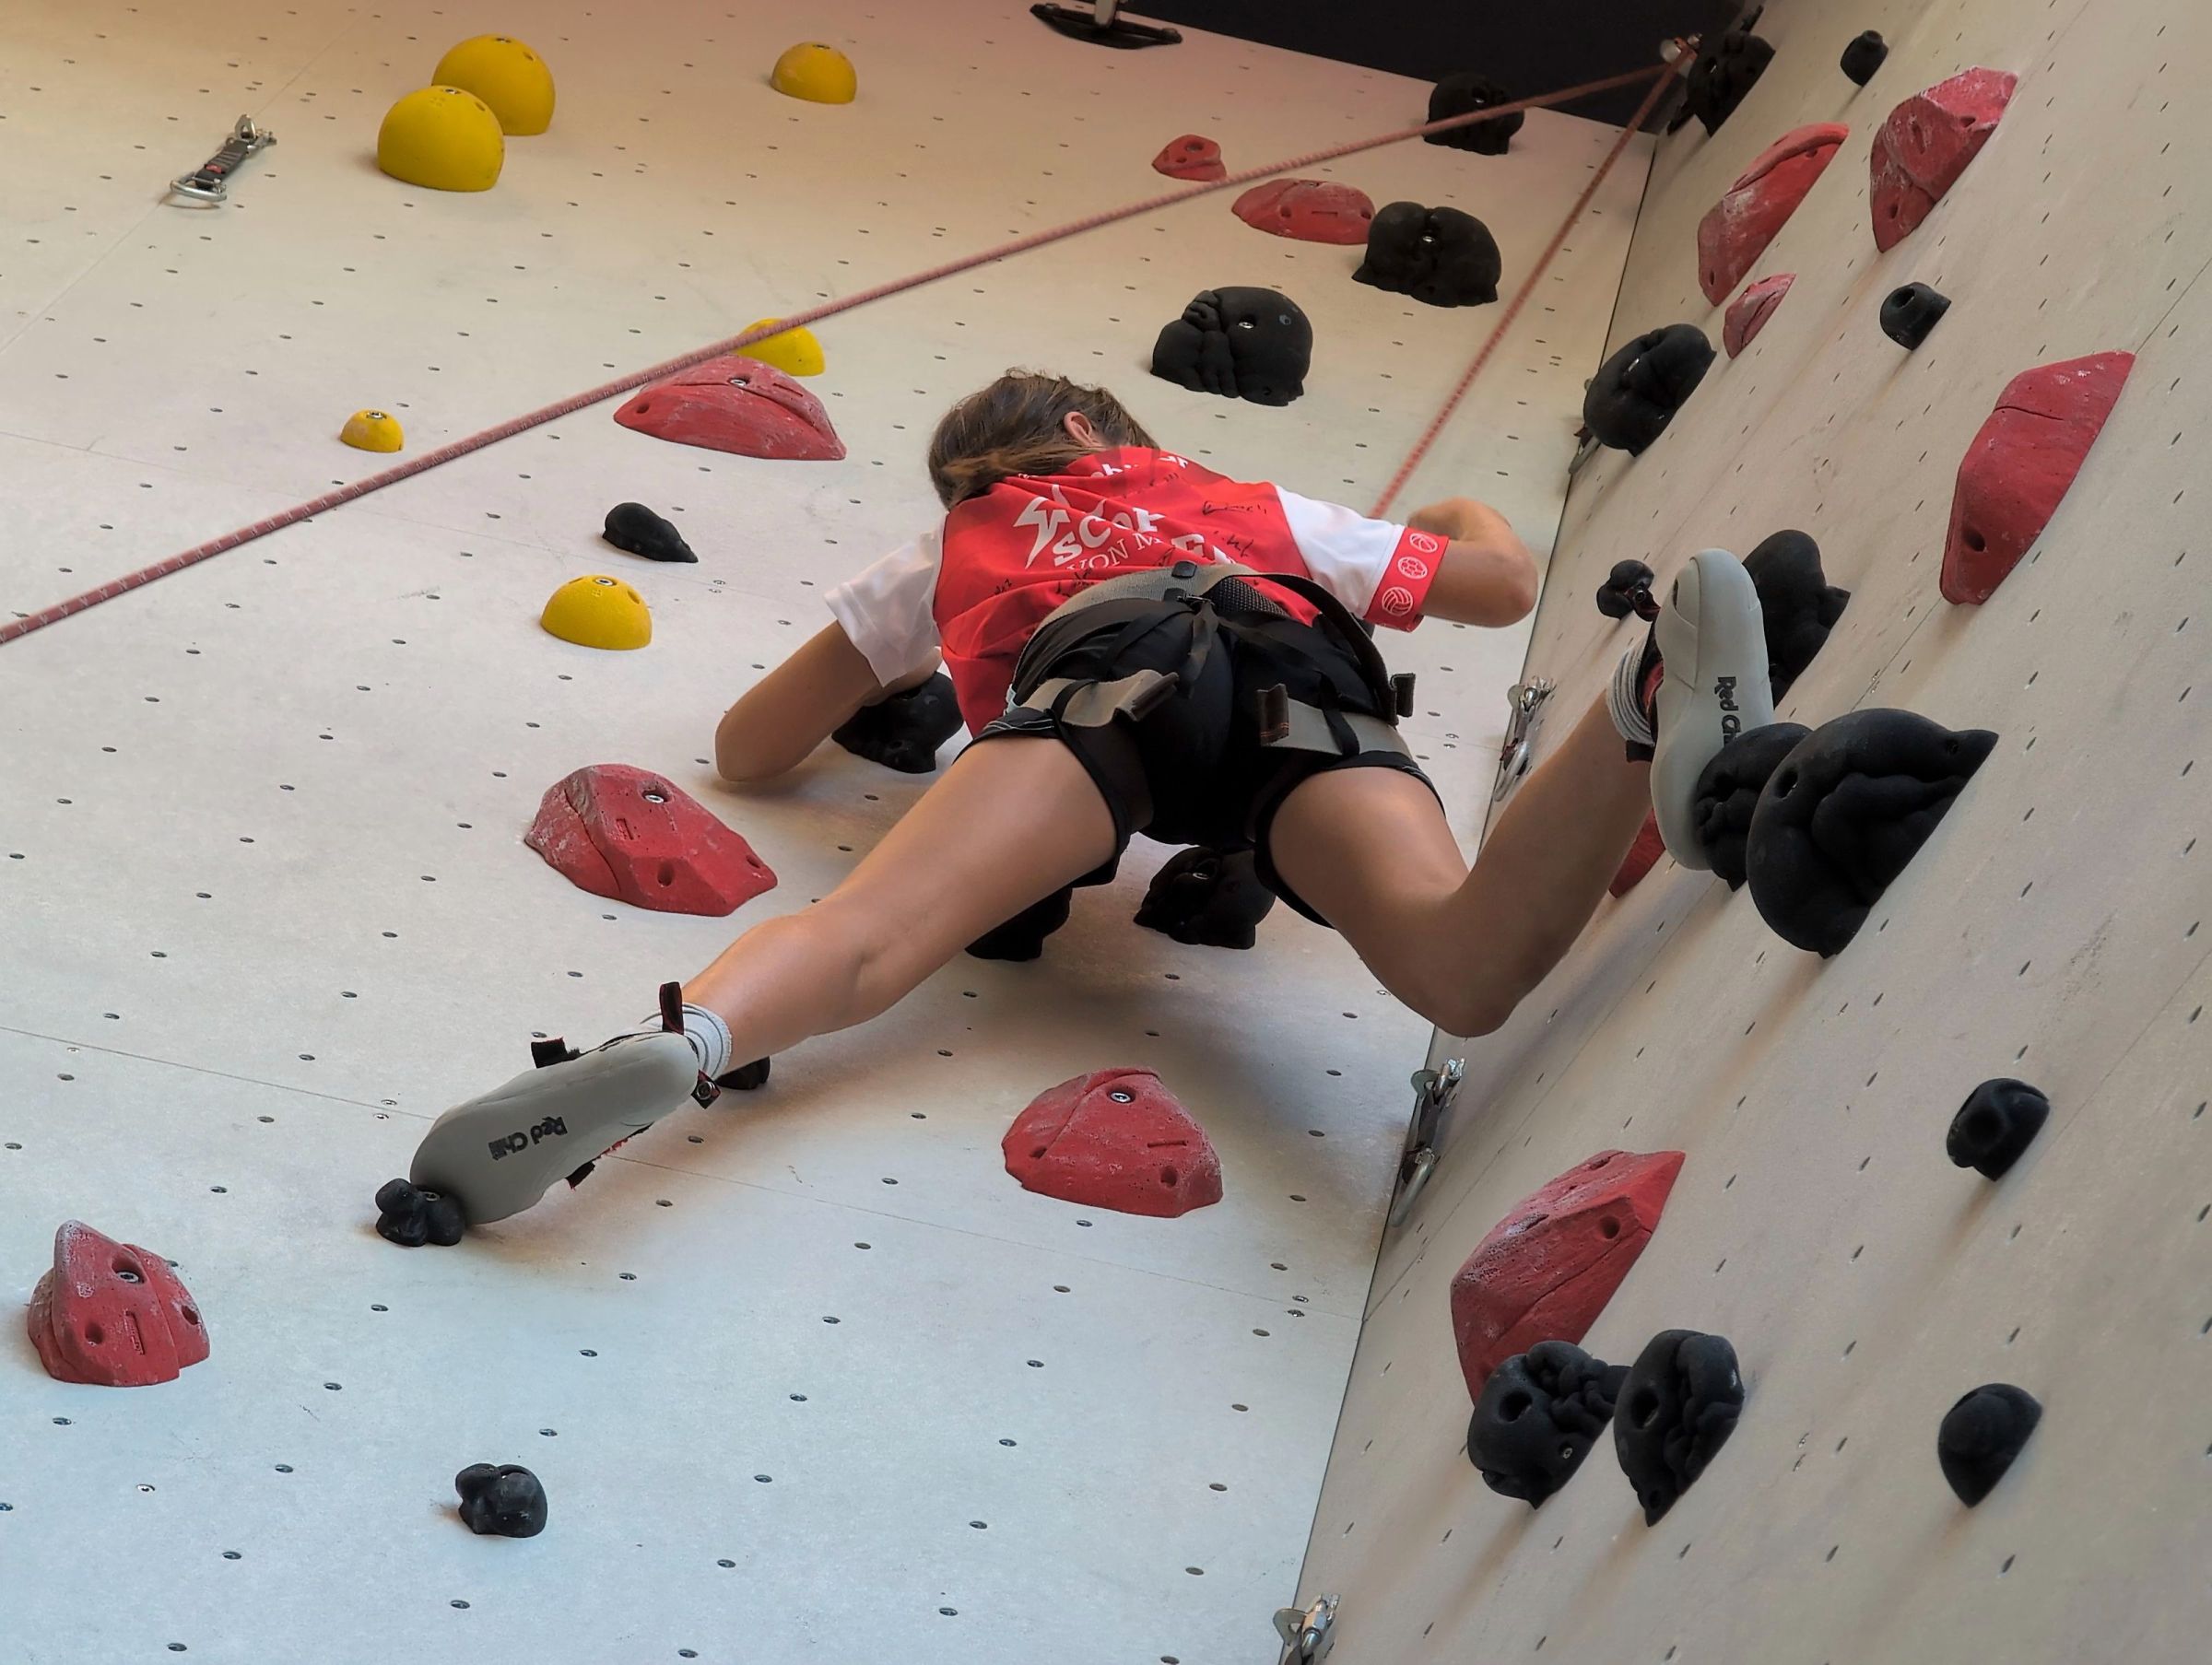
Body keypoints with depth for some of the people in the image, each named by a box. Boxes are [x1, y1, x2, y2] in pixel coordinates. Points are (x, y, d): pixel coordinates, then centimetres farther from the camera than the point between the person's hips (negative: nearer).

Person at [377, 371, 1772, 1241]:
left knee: (872, 931, -24)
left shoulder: (949, 558, 42)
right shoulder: (1256, 508, 44)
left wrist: (884, 677, 60)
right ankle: (1655, 706, -57)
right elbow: (1507, 581, 48)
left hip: (1089, 663, 0)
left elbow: (749, 749, 40)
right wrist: (1466, 515, 73)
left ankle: (680, 1040, -56)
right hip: (1290, 660, 0)